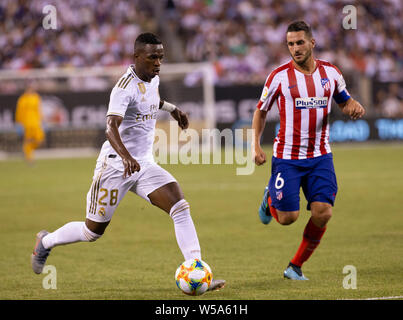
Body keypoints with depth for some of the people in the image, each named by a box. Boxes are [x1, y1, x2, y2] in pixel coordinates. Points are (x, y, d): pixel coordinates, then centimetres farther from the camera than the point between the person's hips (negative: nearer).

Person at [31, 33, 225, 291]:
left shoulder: (153, 79, 5)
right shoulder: (126, 87, -21)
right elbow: (112, 128, -36)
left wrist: (171, 108, 29)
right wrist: (127, 157, -52)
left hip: (145, 165, 7)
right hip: (116, 164, -7)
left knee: (181, 209, -15)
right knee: (94, 231, 6)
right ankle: (46, 241, 35)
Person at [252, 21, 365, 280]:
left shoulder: (330, 72, 3)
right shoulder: (279, 76, -5)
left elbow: (345, 101, 19)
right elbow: (261, 112, 5)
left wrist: (354, 107, -6)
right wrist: (256, 145, -6)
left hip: (320, 157, 3)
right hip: (287, 158, -3)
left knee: (323, 213, -10)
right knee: (288, 217, -6)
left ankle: (296, 266, 9)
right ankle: (270, 199, 32)